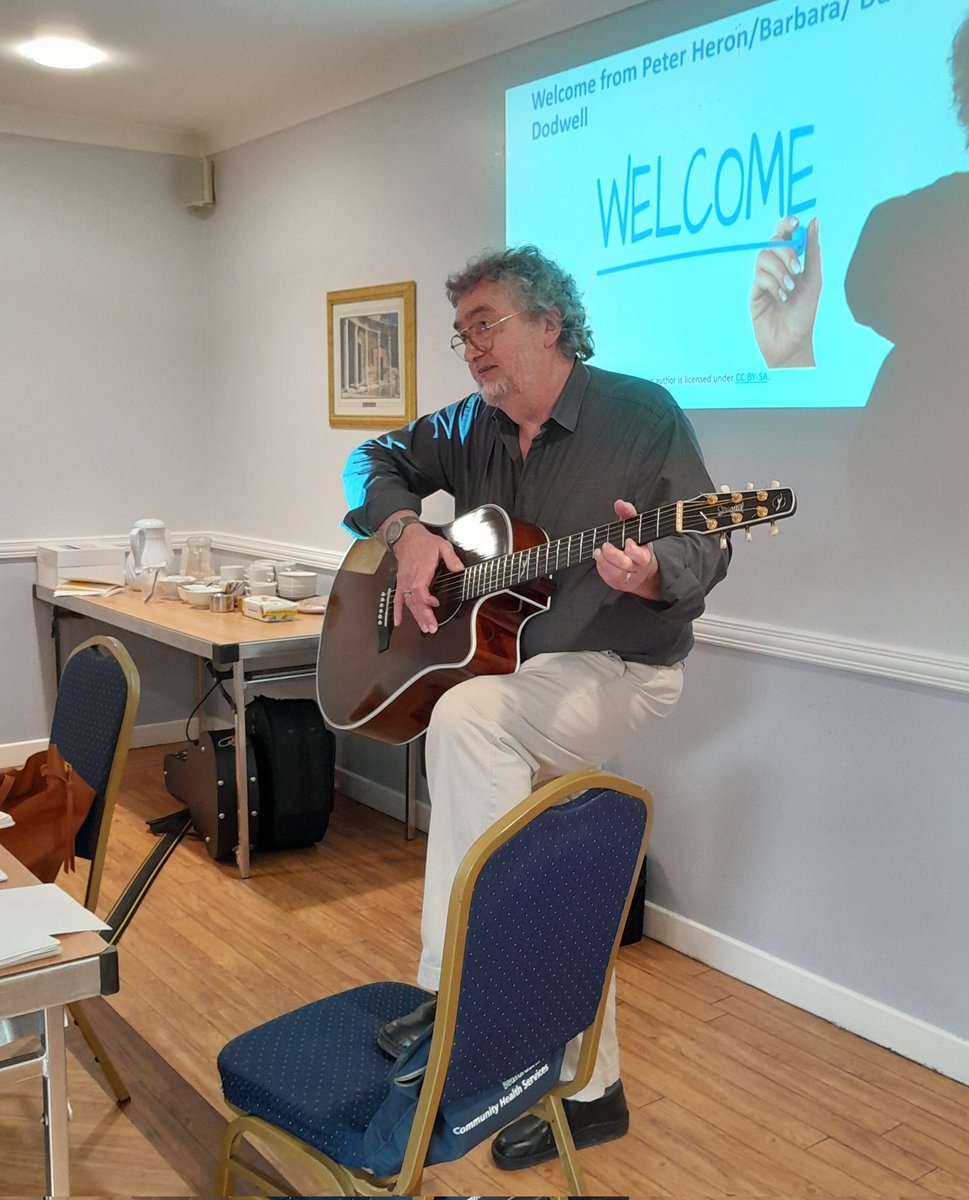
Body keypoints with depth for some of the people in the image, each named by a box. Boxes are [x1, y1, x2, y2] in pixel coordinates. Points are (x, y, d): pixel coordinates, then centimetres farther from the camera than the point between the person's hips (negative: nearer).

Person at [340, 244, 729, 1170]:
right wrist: (406, 530, -4)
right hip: (514, 670, 6)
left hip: (622, 669, -6)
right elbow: (374, 462, 17)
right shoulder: (472, 430, 9)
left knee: (464, 718, -32)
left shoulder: (640, 414, -9)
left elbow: (704, 549, -11)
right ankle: (587, 1089, 23)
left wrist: (652, 571, -34)